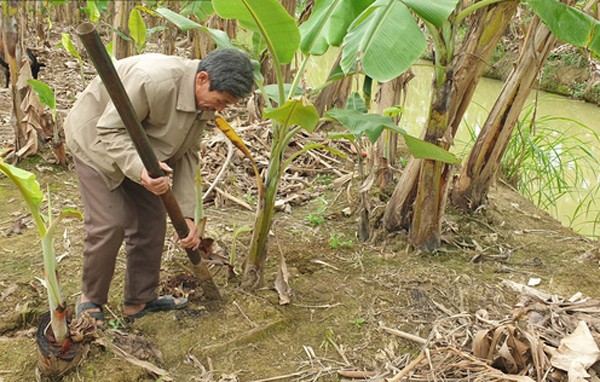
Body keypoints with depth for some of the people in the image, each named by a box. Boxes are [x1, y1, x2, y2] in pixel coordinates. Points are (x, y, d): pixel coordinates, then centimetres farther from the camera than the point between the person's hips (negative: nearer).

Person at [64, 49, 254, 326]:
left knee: (151, 221, 4)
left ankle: (140, 300, 19)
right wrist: (140, 168, -49)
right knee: (109, 223, -14)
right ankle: (90, 300, 9)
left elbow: (187, 155, -6)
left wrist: (185, 215, -12)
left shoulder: (205, 101, -11)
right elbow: (111, 130, -31)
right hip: (96, 139, -7)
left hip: (140, 147, 7)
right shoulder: (153, 79, -38)